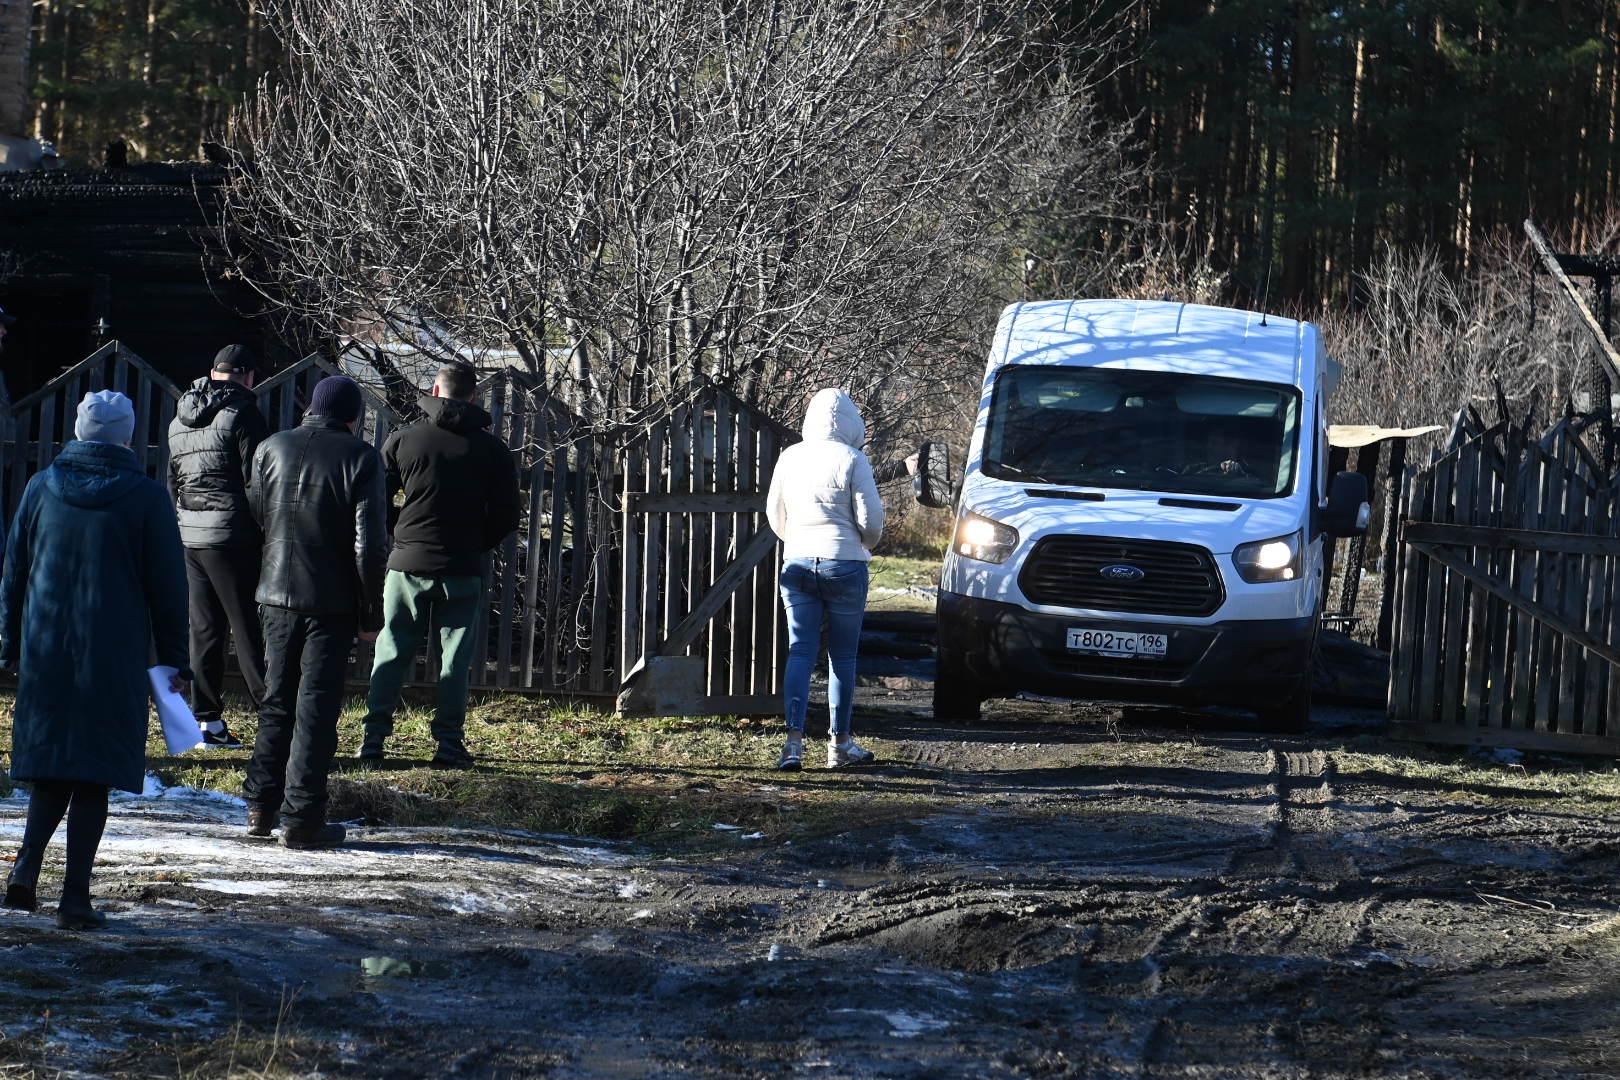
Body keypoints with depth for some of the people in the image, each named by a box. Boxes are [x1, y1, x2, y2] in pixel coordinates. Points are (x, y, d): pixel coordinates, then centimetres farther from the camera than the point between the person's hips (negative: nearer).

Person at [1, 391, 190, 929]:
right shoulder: (147, 497, -4)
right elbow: (167, 586, -1)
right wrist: (175, 661, 6)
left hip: (44, 650, 3)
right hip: (114, 658, -3)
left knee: (52, 767, 13)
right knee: (94, 775, 2)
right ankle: (76, 895, -1)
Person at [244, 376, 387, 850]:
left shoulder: (270, 450, 4)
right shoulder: (359, 459, -8)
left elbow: (252, 523, 8)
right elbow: (370, 545, -11)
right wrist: (371, 615, -4)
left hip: (277, 596, 4)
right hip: (332, 603, -4)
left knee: (277, 702, 16)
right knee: (316, 707, 0)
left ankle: (261, 805, 16)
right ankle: (301, 818, -2)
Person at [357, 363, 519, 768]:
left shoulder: (403, 440, -2)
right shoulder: (492, 450, 0)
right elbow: (505, 515, 2)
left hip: (408, 564, 0)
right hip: (463, 569, 0)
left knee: (391, 653, 8)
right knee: (454, 658, 5)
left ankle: (374, 738, 5)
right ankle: (449, 743, 1)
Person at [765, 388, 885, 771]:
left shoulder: (790, 458, 3)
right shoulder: (852, 460, -9)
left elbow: (775, 514, 12)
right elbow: (871, 520, -8)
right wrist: (866, 543, 14)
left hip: (798, 563, 3)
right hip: (845, 564, -3)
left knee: (800, 653, 2)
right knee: (842, 656, 7)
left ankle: (794, 740, -11)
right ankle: (840, 744, 12)